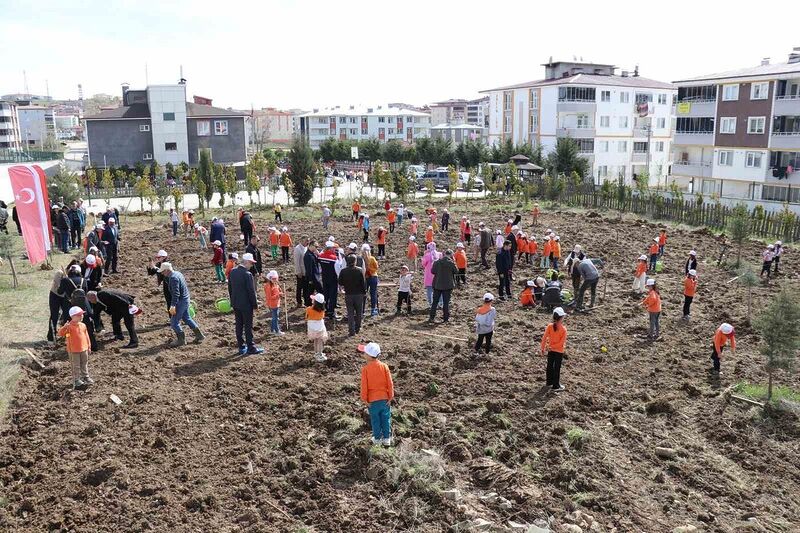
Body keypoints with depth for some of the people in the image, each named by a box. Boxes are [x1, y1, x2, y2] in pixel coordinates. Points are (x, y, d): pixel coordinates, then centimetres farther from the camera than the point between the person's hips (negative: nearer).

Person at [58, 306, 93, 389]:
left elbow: (86, 336, 11)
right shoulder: (69, 326, -15)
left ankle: (85, 377, 34)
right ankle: (76, 380, 18)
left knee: (84, 364, 18)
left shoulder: (83, 325, 4)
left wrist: (88, 347, 14)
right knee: (76, 366, 5)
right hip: (74, 351, -6)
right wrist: (64, 327, -43)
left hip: (84, 349, 6)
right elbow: (60, 333, -25)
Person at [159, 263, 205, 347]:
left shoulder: (173, 278, -21)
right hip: (186, 299, 10)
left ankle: (181, 339, 9)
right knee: (186, 318, 21)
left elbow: (176, 293, -27)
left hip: (181, 301, -10)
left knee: (174, 322, -1)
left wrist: (173, 305, -29)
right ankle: (199, 335, 25)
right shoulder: (177, 273, 10)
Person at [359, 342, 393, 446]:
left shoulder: (365, 369, -14)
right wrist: (391, 396, 2)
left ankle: (377, 438, 24)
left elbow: (364, 385, -11)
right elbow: (390, 383, -6)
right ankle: (387, 438, 23)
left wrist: (364, 399, -1)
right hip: (385, 398, 2)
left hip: (373, 399, -2)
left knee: (375, 419, 14)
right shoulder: (384, 366, -7)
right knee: (386, 418, 15)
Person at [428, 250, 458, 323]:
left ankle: (431, 317, 7)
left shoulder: (437, 262, -4)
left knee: (435, 301, 9)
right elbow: (456, 272, -1)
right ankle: (446, 317, 12)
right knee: (446, 302, 7)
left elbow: (432, 271, 0)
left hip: (437, 285, 2)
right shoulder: (451, 263, -12)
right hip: (447, 285, -2)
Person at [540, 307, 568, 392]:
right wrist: (551, 347, -13)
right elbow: (562, 343, -21)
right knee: (557, 368, 7)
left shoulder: (550, 326, -12)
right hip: (559, 351, -4)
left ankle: (549, 382, 33)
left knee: (550, 366, 19)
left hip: (551, 350, 4)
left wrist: (543, 349, -1)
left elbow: (544, 338, -10)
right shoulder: (563, 329, -20)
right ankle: (555, 386, 15)